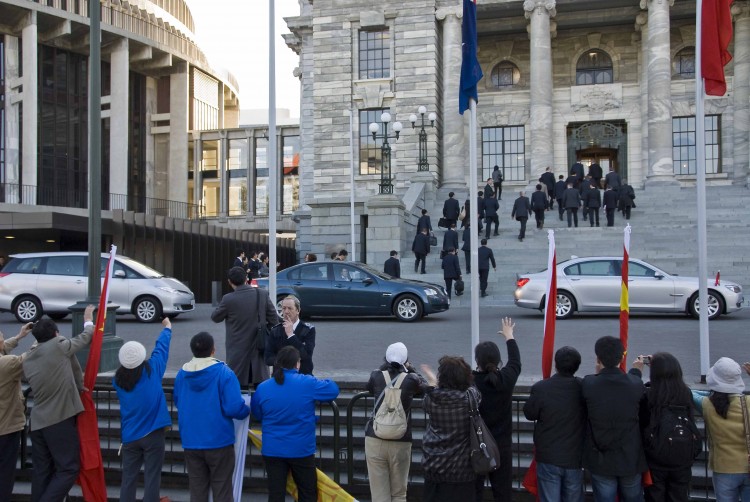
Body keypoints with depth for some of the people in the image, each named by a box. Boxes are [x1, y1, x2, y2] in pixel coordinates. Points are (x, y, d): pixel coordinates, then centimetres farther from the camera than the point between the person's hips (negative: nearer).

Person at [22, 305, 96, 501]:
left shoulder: (27, 359, 9)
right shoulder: (58, 346, -9)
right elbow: (85, 338, 8)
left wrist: (76, 385, 20)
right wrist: (88, 321, 26)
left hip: (37, 422, 7)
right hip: (60, 419, -7)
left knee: (41, 471, 13)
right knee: (68, 469, 0)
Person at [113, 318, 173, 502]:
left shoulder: (118, 380, -3)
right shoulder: (152, 370, -10)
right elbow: (161, 347, 5)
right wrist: (167, 327, 21)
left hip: (129, 436, 3)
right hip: (153, 434, -3)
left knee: (128, 479, 11)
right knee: (151, 479, 2)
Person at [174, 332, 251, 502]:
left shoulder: (181, 374, 1)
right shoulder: (224, 373, -14)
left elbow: (178, 403, 13)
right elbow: (234, 408, -20)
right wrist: (247, 410, 1)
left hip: (190, 443, 4)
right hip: (219, 442, -4)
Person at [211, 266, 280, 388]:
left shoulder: (229, 299, -14)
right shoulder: (262, 294, -5)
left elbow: (215, 317, 3)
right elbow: (274, 320, 0)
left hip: (238, 352, -3)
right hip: (259, 349, 3)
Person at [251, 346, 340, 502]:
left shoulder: (262, 388, -5)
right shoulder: (308, 383, -13)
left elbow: (257, 414, 9)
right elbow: (333, 390, -1)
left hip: (272, 450, 2)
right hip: (301, 450, -2)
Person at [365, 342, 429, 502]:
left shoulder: (377, 376, -1)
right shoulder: (410, 380, -4)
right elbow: (425, 386, 16)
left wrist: (385, 367, 23)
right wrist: (411, 369, 25)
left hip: (375, 441, 1)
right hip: (401, 443, -1)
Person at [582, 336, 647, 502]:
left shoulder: (588, 384, -17)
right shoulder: (635, 384, -15)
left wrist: (598, 373, 15)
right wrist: (636, 371, 19)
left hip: (600, 460, -1)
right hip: (631, 459, 1)